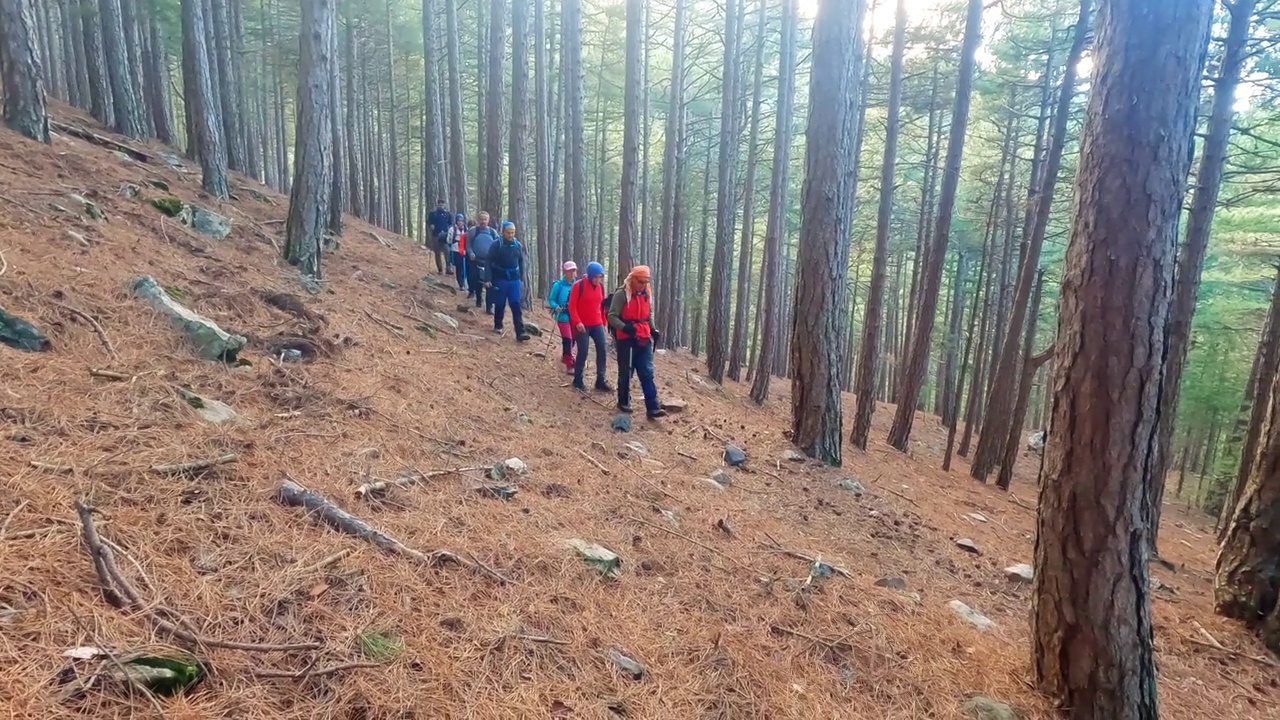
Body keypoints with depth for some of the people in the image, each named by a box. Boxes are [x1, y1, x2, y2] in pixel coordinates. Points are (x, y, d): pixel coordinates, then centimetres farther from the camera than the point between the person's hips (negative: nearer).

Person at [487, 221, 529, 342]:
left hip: (514, 279, 2)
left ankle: (520, 333, -9)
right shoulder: (497, 245, -4)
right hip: (500, 279, -2)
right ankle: (498, 326, 29)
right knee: (500, 304, 8)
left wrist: (521, 279, 11)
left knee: (516, 306, -4)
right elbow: (490, 262, -4)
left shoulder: (517, 245, 6)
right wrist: (489, 279, -9)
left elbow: (521, 263, 13)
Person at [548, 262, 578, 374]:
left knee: (573, 339, 16)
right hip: (563, 316, -5)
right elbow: (551, 299, -4)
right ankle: (569, 365, -7)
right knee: (567, 339, -11)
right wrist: (556, 307, -22)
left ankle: (566, 356, 42)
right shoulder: (559, 285, -11)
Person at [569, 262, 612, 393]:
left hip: (597, 325, 6)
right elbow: (572, 306, -12)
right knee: (583, 352, -2)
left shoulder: (600, 286, 6)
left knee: (601, 351, 2)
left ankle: (600, 381, 11)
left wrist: (603, 322, 15)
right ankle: (578, 380, 14)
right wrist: (577, 322, -20)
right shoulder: (578, 285, -11)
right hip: (582, 325, -6)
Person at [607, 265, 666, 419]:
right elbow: (612, 316, -12)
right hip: (626, 340, -5)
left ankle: (653, 408, -3)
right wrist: (625, 327, -27)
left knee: (647, 373, 0)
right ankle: (624, 402, 26)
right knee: (625, 372, 8)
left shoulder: (645, 294, 11)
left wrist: (653, 330, 11)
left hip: (644, 340, 5)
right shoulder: (621, 294, -9)